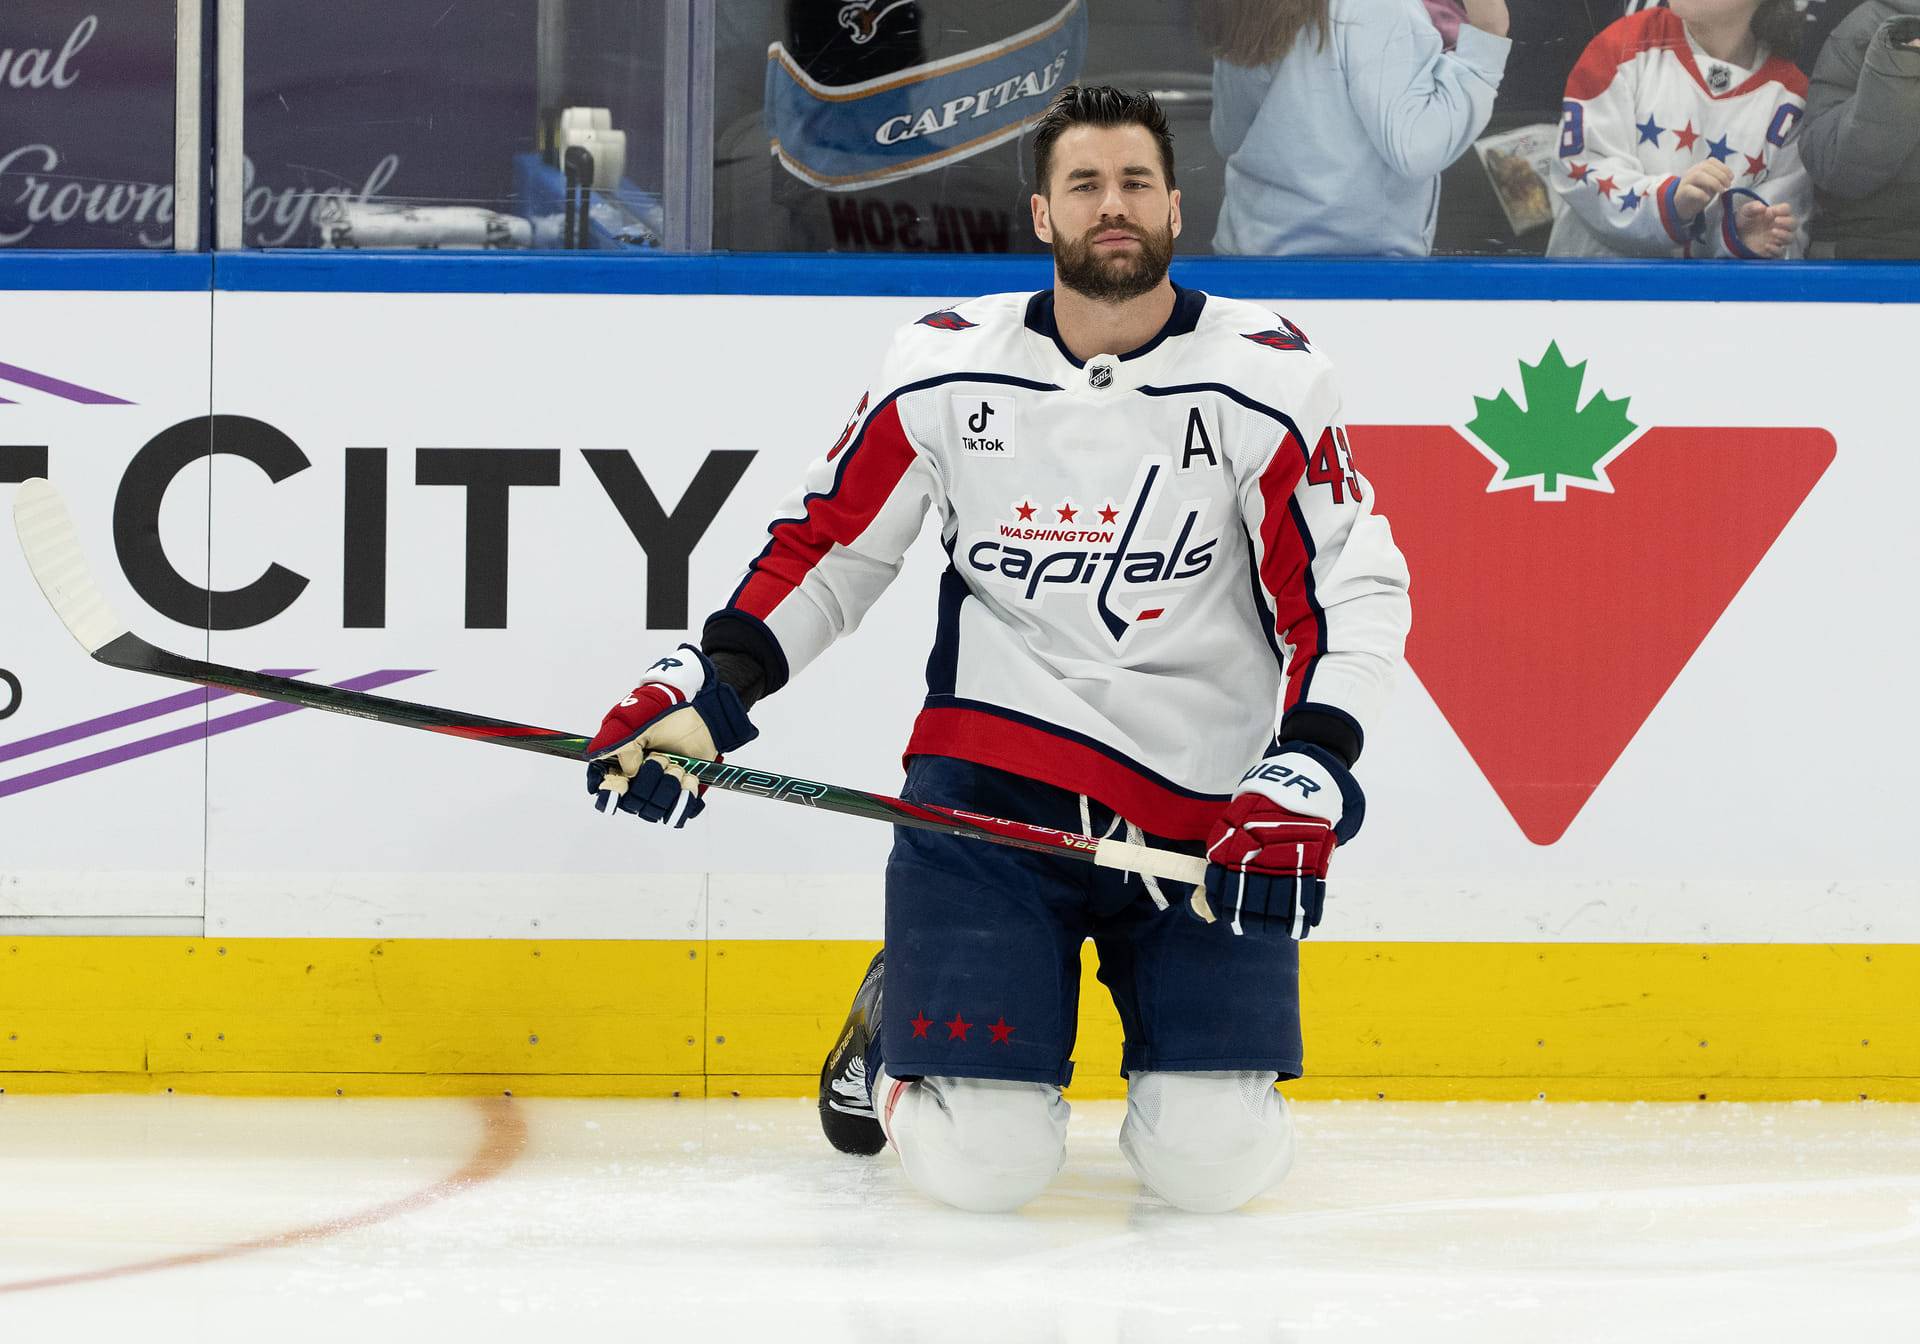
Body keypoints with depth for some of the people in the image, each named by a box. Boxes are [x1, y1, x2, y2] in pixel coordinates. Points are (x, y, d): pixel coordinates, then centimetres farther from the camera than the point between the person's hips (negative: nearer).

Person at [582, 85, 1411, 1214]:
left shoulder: (1266, 377, -4)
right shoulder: (946, 369, 0)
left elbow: (1358, 590, -3)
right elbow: (827, 548, 11)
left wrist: (1307, 773, -16)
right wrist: (711, 686, -1)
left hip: (1205, 813, 0)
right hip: (991, 775, 0)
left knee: (1217, 1161, -14)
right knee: (981, 1163, -12)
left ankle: (1172, 1050, 23)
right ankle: (897, 1018, 24)